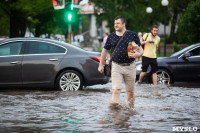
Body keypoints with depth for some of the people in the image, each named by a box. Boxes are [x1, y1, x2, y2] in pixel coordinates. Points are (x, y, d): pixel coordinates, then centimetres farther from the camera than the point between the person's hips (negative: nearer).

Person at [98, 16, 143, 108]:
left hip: (130, 67, 0)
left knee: (130, 91, 9)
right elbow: (105, 50, 16)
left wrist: (138, 54, -19)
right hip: (116, 66, 0)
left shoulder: (133, 35, 1)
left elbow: (140, 49, 4)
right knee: (116, 90, -14)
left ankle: (130, 108, 24)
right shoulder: (111, 36, 6)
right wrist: (101, 65, 15)